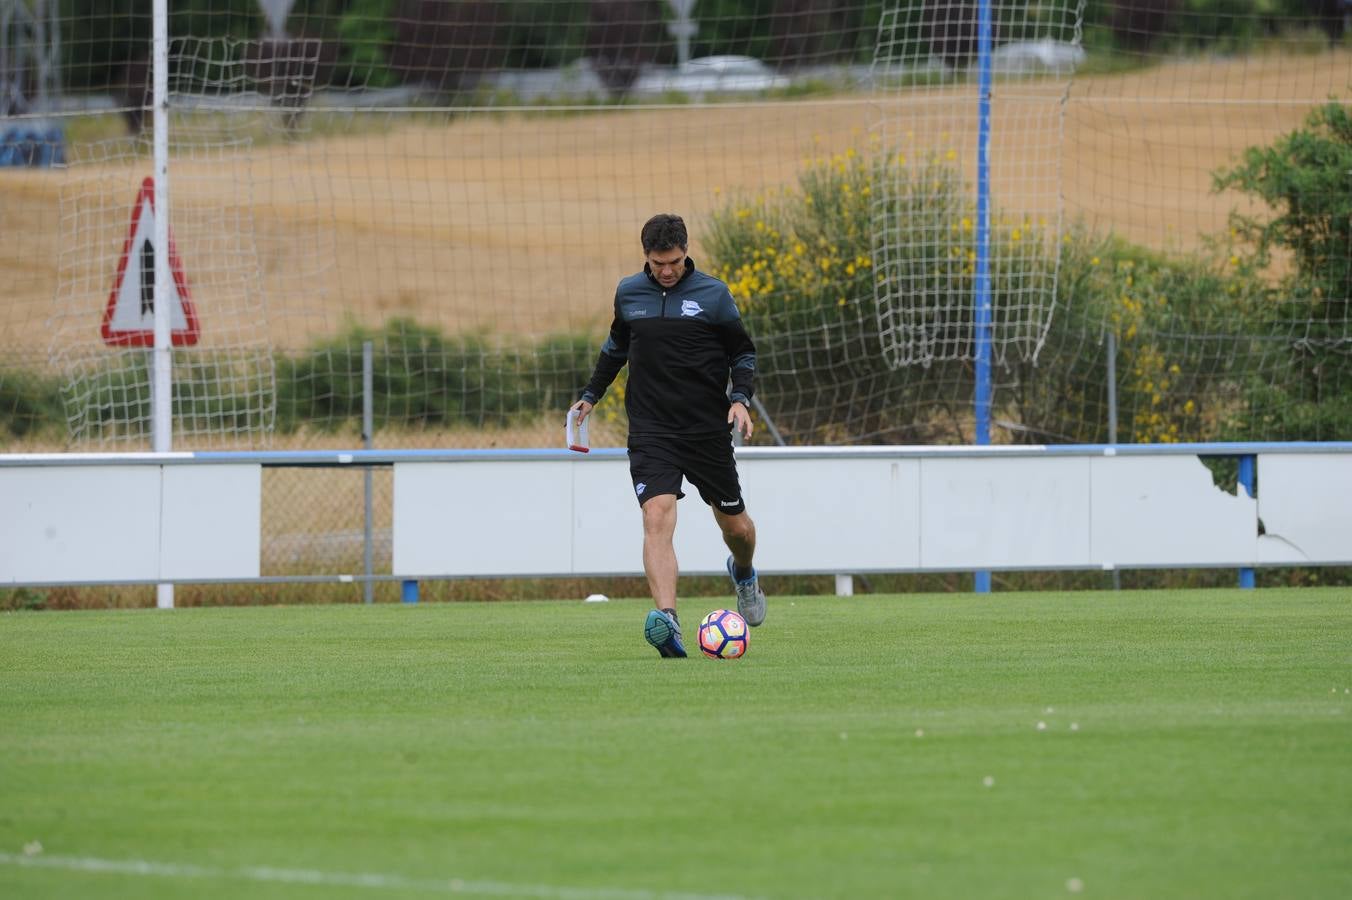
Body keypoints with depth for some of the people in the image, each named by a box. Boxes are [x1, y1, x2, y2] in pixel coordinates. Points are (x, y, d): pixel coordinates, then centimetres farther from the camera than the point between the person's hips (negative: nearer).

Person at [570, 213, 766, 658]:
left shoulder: (713, 295, -3)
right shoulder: (628, 293, 5)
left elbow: (743, 353, 6)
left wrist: (741, 399, -10)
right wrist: (591, 395, 27)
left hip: (708, 431, 0)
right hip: (651, 432, 0)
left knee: (735, 525, 12)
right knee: (657, 516, -22)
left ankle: (743, 573, 49)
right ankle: (665, 619, -34)